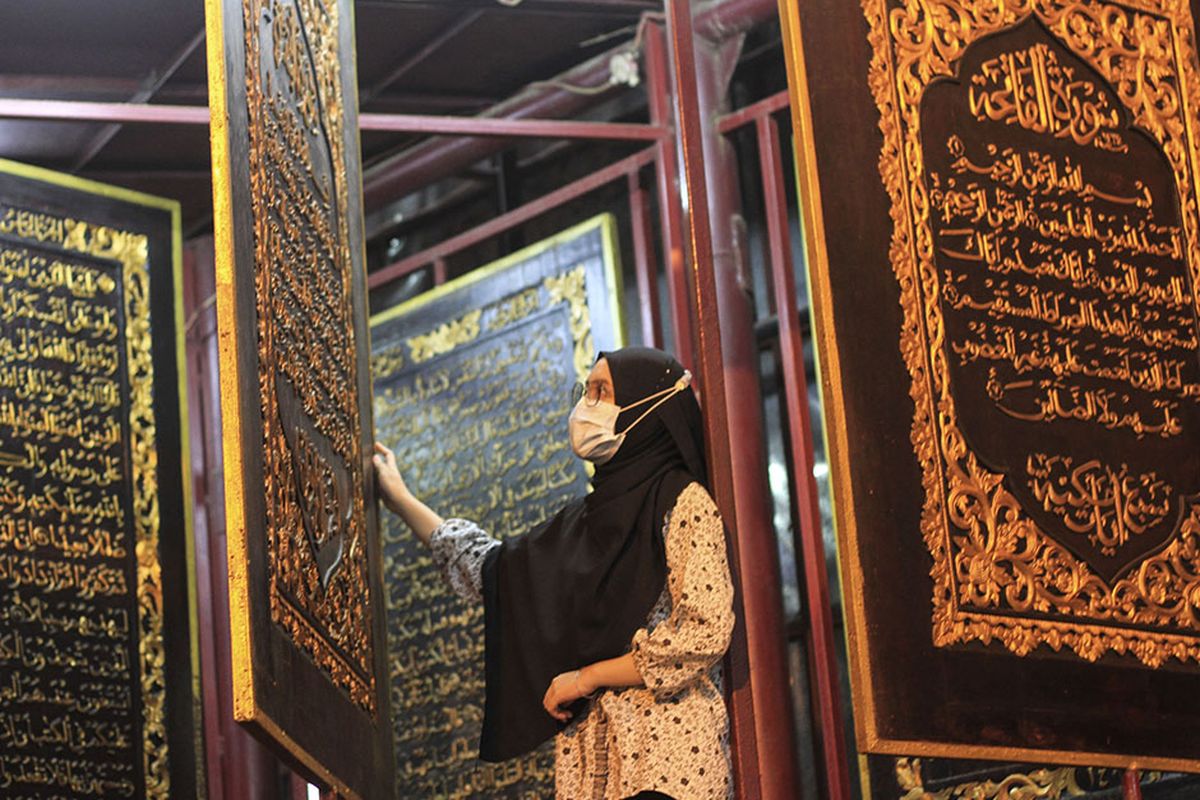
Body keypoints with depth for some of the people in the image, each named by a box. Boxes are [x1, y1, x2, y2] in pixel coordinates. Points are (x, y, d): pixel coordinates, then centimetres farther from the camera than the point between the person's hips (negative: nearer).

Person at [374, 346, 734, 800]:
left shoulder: (683, 502, -2)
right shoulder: (592, 515, 19)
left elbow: (705, 633, -12)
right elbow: (489, 572, 26)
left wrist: (586, 677, -7)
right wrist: (401, 502, 26)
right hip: (590, 753, 6)